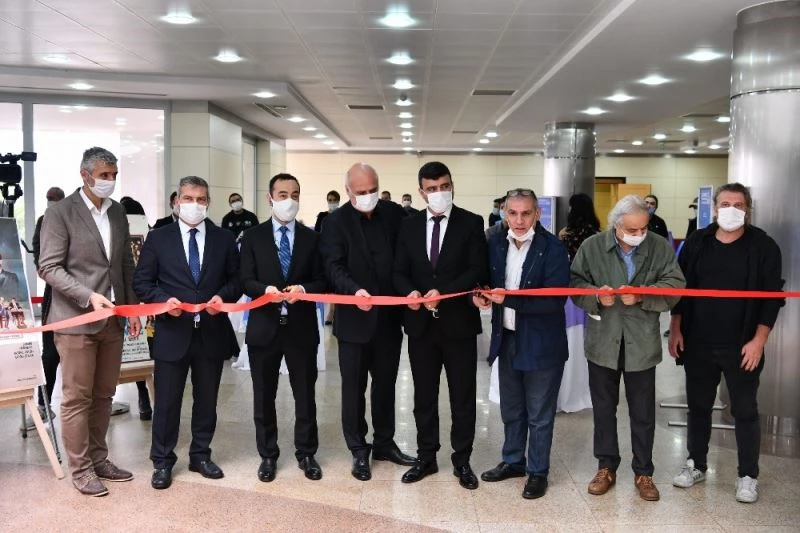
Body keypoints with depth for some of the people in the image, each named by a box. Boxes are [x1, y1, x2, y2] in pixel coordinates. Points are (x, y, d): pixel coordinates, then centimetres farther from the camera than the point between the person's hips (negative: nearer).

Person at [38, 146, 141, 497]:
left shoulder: (118, 212, 12)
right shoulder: (60, 213, -7)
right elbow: (49, 268, -12)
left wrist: (133, 308, 10)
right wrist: (89, 297, -22)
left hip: (113, 320, 6)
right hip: (76, 319, -6)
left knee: (103, 395, 13)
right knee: (77, 398, 2)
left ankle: (99, 459, 25)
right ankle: (81, 469, 13)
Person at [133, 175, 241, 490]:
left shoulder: (224, 239, 6)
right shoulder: (158, 238, 2)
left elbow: (236, 280, 8)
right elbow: (142, 282, 2)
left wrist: (223, 296, -12)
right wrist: (164, 300, -16)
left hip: (212, 332, 2)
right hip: (172, 332, -2)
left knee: (207, 399, 13)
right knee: (167, 401, 6)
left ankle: (200, 455, 29)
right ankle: (162, 462, 21)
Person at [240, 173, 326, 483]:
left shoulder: (312, 238, 6)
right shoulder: (253, 237, 3)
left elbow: (322, 282, 2)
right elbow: (246, 281, -3)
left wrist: (302, 289, -19)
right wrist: (266, 289, -23)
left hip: (301, 327, 1)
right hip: (264, 327, 0)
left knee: (305, 394, 9)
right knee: (264, 396, 10)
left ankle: (306, 454, 25)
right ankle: (268, 455, 25)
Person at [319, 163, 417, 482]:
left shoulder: (394, 214, 3)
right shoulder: (336, 222, -6)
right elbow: (334, 267, -16)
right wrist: (355, 290, -33)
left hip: (389, 316, 3)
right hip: (355, 318, -3)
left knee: (386, 384, 16)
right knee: (354, 388, 8)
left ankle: (384, 443, 32)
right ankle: (359, 450, 22)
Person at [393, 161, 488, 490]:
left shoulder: (471, 223, -3)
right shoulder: (410, 225, 7)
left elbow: (478, 270, -11)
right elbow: (399, 272, 6)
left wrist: (443, 293, -22)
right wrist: (410, 292, -16)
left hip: (458, 322, -3)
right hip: (420, 322, 3)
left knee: (462, 396, 8)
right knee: (424, 395, 12)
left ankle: (462, 461, 22)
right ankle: (426, 458, 26)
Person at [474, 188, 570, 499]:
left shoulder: (553, 248, -17)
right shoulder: (496, 243, 1)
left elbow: (555, 300, -23)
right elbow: (488, 280, 12)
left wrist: (509, 299, -28)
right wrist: (480, 295, -11)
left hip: (541, 344, -5)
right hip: (506, 340, 5)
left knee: (539, 415, 11)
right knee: (511, 410, 21)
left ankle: (537, 472, 28)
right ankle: (512, 461, 40)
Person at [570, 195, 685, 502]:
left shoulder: (661, 248, -3)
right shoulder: (591, 246, -2)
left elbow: (675, 286, -8)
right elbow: (575, 283, -1)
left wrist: (641, 295, -23)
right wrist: (596, 295, -20)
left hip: (642, 342, 0)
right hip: (603, 341, 1)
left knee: (643, 413, 9)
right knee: (603, 409, 13)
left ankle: (643, 472, 26)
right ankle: (606, 467, 28)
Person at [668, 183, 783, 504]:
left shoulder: (763, 246, -5)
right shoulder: (697, 243, 3)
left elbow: (772, 297, -5)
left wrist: (758, 340, -12)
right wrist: (676, 330, 1)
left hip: (742, 346, -3)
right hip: (698, 343, 3)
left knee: (745, 411, 6)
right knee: (698, 406, 13)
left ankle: (748, 476, 20)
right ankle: (696, 464, 29)